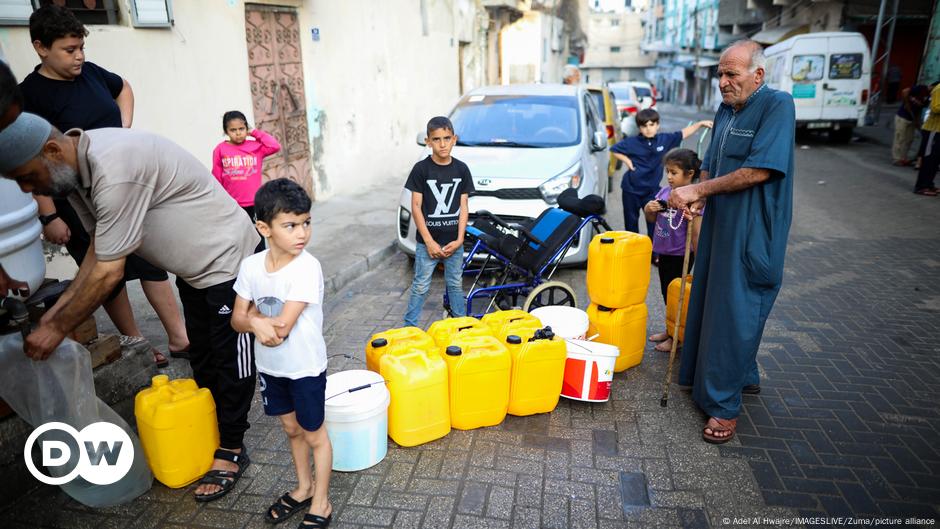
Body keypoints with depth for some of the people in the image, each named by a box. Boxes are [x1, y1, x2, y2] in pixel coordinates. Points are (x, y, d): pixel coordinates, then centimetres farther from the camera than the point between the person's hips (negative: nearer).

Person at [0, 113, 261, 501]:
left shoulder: (114, 169, -33)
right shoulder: (76, 169, -2)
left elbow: (108, 272, -28)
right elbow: (98, 250, 6)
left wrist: (58, 329, -17)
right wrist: (57, 310, 1)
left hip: (226, 258, -9)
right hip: (193, 264, 9)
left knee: (229, 357, 1)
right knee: (201, 356, 17)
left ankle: (232, 450, 15)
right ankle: (207, 430, 31)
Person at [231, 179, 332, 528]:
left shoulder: (307, 268, -25)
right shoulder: (251, 266, -9)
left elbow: (282, 327, -27)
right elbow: (237, 320, -5)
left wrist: (253, 315, -13)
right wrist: (258, 323, -25)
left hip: (305, 368, -5)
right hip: (270, 366, 5)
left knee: (314, 435, 12)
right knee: (291, 429, 23)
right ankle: (304, 488, 44)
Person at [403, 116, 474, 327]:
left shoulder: (461, 169, 0)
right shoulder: (421, 169, -8)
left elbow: (463, 206, 3)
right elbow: (416, 207, -8)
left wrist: (459, 239, -7)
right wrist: (429, 242, -13)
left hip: (454, 241, 3)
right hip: (428, 240, -3)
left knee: (456, 284, 16)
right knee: (420, 286, 4)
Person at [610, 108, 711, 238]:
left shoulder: (665, 139, -4)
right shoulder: (631, 142, -10)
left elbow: (684, 133, 5)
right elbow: (614, 150, 0)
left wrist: (700, 123, 0)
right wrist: (627, 160, -9)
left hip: (652, 189, 1)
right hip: (631, 188, -1)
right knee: (631, 220, 12)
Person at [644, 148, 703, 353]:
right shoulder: (664, 191, 3)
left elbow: (696, 232, -19)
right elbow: (652, 219, 13)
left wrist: (699, 262, -19)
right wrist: (648, 209, -10)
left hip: (680, 255, -7)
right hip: (664, 252, 7)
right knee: (666, 293, 18)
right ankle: (670, 330, 35)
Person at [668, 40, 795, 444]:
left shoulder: (777, 106, -13)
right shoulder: (725, 112, 12)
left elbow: (759, 171, -22)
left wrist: (698, 190, -18)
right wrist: (697, 198, -2)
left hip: (752, 233, -8)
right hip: (719, 226, 8)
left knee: (736, 313, -3)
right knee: (709, 303, 15)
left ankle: (724, 405, 9)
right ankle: (744, 377, 35)